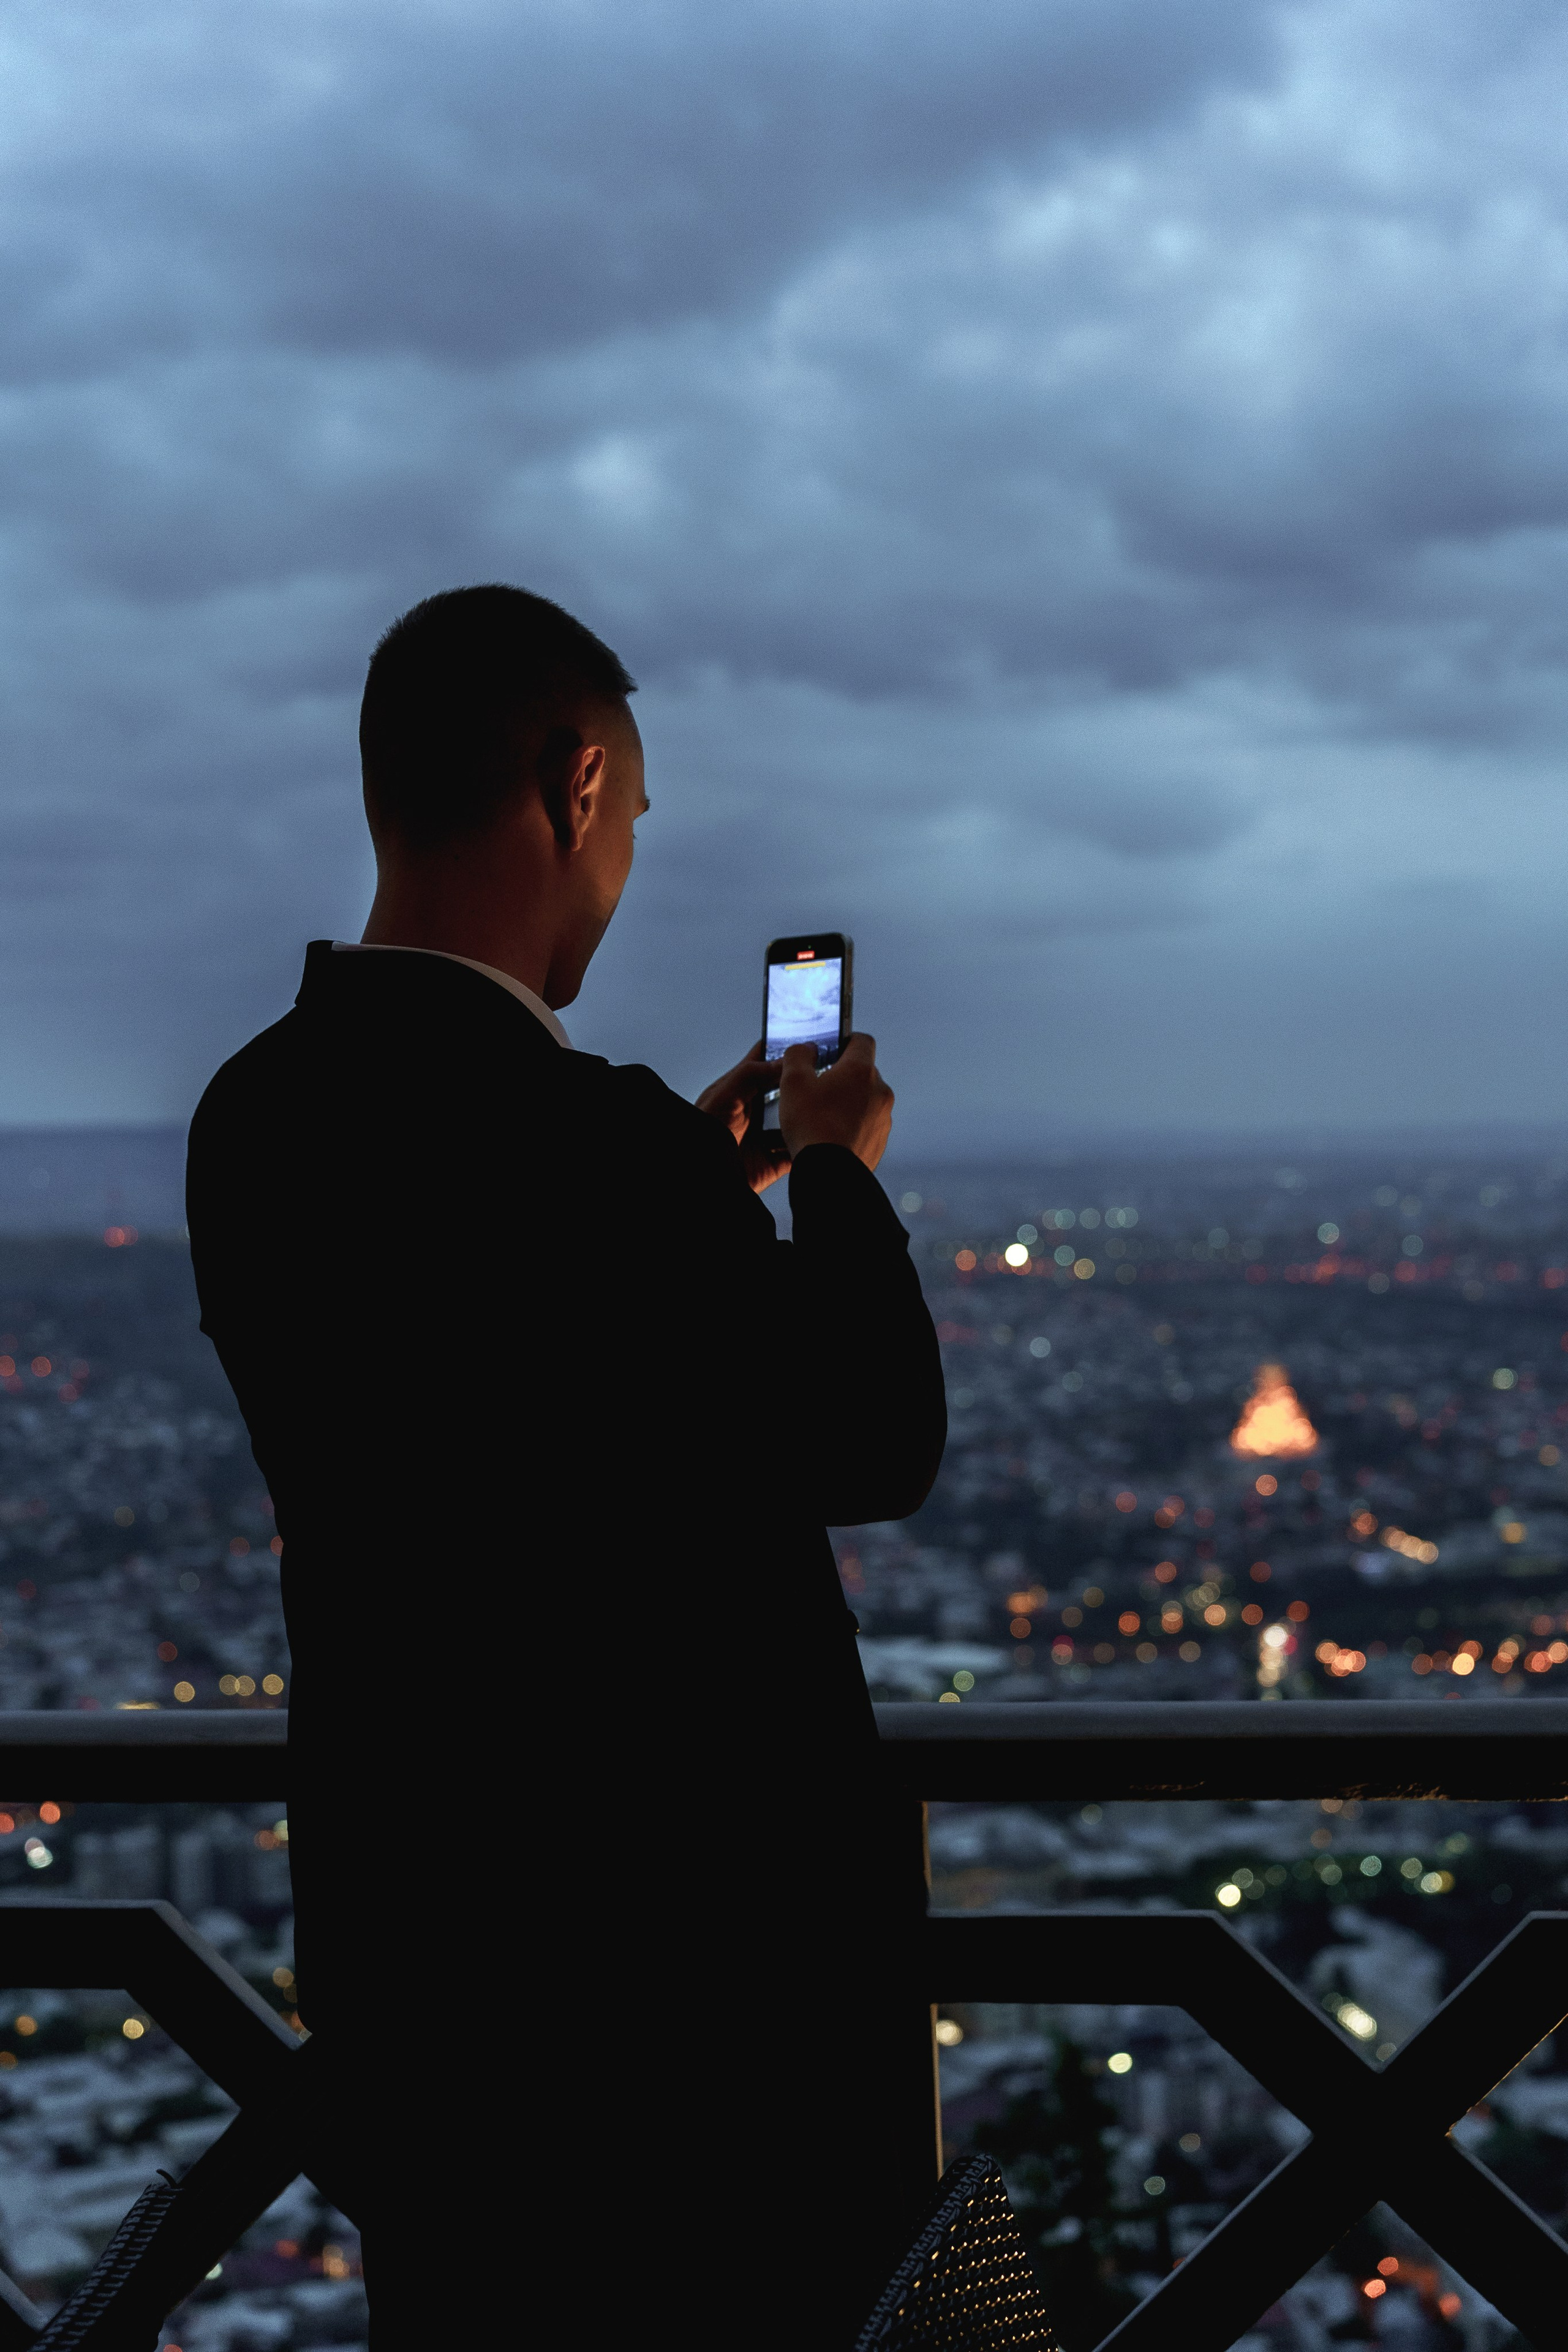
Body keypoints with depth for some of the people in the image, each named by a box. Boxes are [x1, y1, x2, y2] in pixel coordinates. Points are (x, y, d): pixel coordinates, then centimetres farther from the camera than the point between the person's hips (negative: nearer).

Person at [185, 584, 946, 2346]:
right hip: (671, 1936, -7)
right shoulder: (601, 1145, -27)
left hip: (392, 1918, 8)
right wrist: (839, 1175, 2)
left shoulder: (255, 1111, -3)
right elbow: (876, 1448, -13)